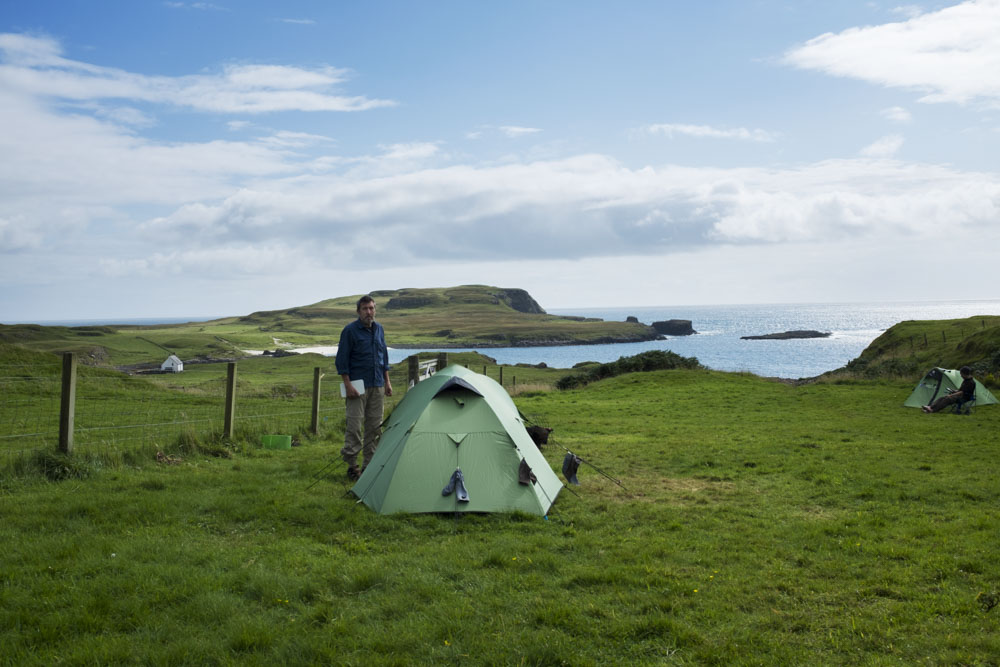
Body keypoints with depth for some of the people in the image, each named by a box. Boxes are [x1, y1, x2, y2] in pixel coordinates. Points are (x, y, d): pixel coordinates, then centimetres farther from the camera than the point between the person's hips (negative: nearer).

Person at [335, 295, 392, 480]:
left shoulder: (379, 329, 10)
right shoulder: (350, 331, -8)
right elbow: (342, 360, -8)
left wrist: (387, 381, 13)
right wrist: (348, 385, -14)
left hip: (377, 386, 6)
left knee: (375, 426, 7)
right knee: (354, 424, -8)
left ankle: (369, 465, 15)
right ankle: (352, 466, 0)